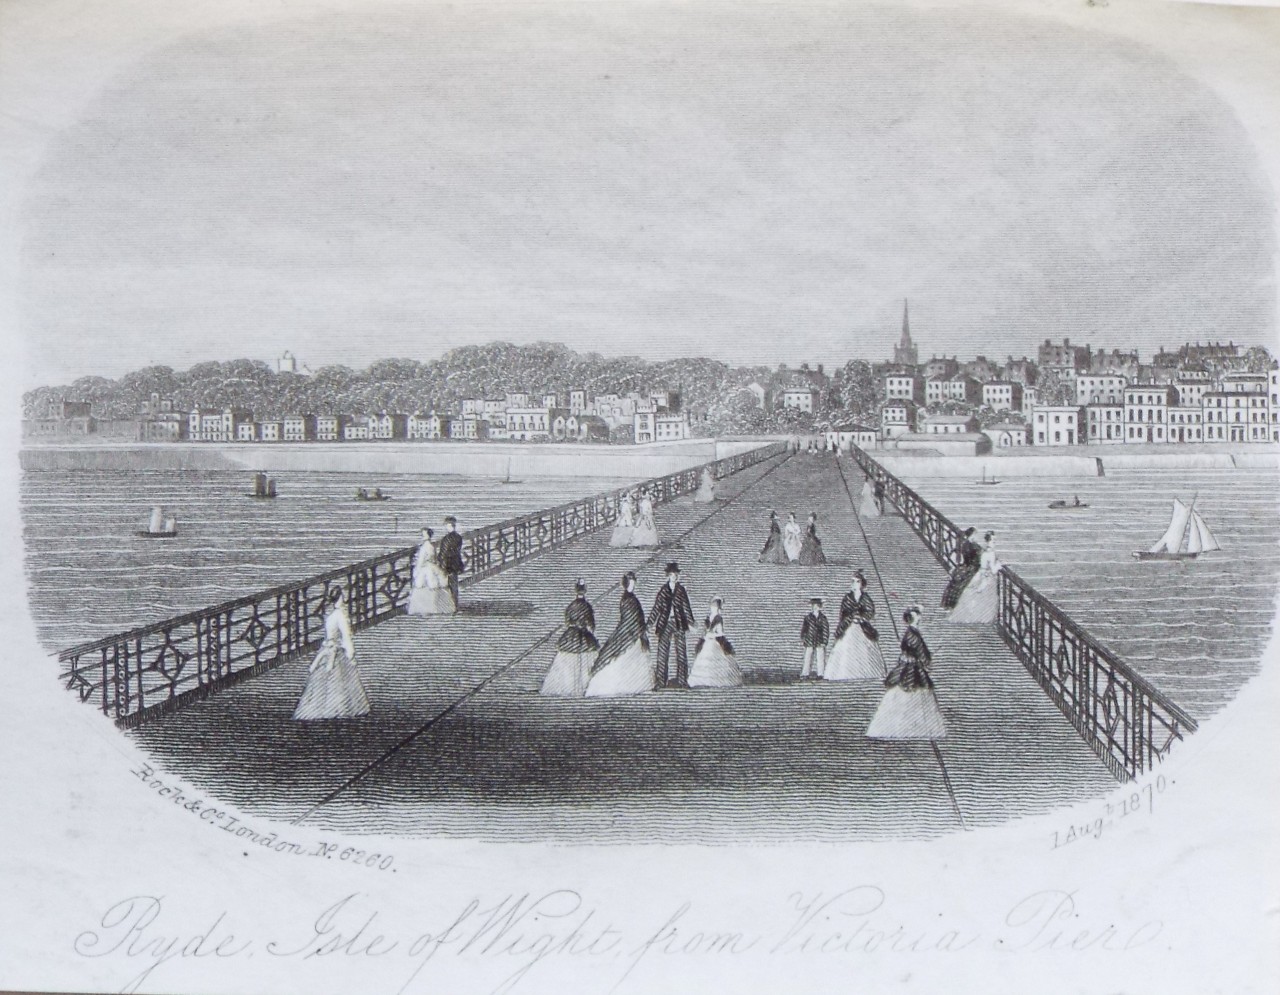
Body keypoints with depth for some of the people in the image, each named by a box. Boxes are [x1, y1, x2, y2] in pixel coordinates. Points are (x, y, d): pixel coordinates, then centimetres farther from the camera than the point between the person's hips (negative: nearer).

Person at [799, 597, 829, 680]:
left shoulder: (823, 618, -2)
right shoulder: (808, 617, 3)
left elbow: (826, 631, -1)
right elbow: (803, 629, 7)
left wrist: (824, 642, -6)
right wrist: (802, 640, 2)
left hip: (819, 643, -1)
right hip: (809, 642, 1)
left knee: (820, 658, 1)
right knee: (807, 658, 3)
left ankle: (820, 674, 9)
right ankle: (805, 674, 8)